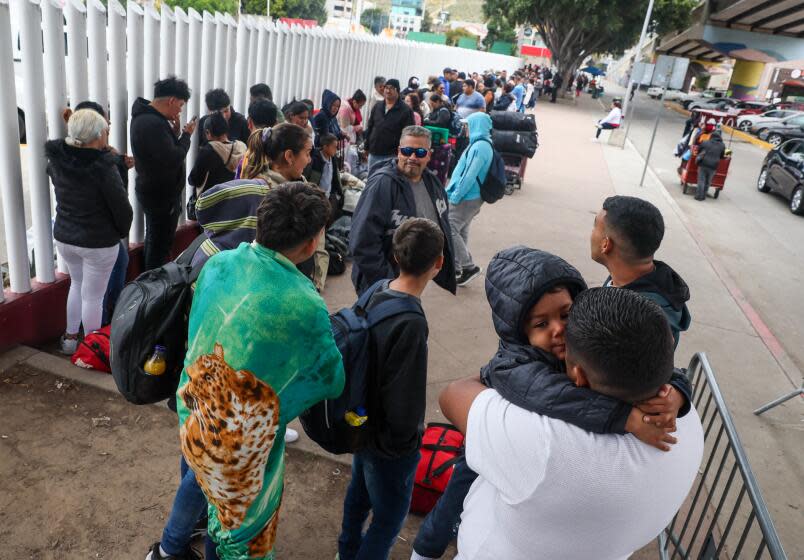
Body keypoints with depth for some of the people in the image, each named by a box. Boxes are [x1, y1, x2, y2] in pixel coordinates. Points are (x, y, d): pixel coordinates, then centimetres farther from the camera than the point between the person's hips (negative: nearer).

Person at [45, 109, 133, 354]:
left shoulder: (56, 159, -4)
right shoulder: (103, 167, -24)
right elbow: (121, 207, -17)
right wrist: (122, 231, 3)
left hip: (64, 236, 6)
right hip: (98, 242, -6)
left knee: (77, 284, 26)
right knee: (92, 296, 6)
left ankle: (70, 338, 34)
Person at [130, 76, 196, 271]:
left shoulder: (145, 116, 8)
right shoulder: (152, 124, -26)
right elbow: (173, 158, -28)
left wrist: (174, 131, -2)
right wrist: (186, 134, -15)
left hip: (154, 191, 11)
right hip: (162, 196, -11)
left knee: (154, 240, 23)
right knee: (160, 244, 0)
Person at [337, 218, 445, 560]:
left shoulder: (376, 291, -11)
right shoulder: (410, 324, -35)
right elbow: (405, 402, -31)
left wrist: (367, 420, 14)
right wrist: (400, 443, -11)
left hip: (363, 423, 8)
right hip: (390, 444, -8)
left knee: (359, 491, 31)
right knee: (389, 518, 17)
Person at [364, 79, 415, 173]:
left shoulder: (406, 110, -6)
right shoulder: (377, 107, 11)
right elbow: (369, 128, 17)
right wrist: (367, 147, 13)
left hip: (391, 155, -6)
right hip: (373, 153, 6)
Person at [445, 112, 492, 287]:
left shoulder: (479, 147, -20)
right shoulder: (484, 145, 12)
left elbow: (469, 175, -24)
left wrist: (455, 196, -18)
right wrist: (453, 192, 18)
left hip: (466, 199, -10)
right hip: (472, 198, 10)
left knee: (449, 231, -8)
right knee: (460, 232, 16)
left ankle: (469, 267, -3)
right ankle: (455, 266, 26)